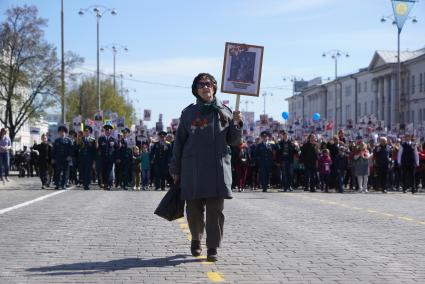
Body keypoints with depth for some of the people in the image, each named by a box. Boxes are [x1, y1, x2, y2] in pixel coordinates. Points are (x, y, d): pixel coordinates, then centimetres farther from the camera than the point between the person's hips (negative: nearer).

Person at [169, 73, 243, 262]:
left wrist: (237, 124, -8)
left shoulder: (224, 112, 8)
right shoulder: (189, 113, 6)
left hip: (218, 167, 0)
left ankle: (213, 249, 1)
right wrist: (175, 169, 7)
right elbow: (179, 142, 8)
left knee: (215, 209, -5)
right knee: (194, 209, 5)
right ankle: (196, 239, 31)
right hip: (193, 167, 0)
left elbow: (234, 142, 10)